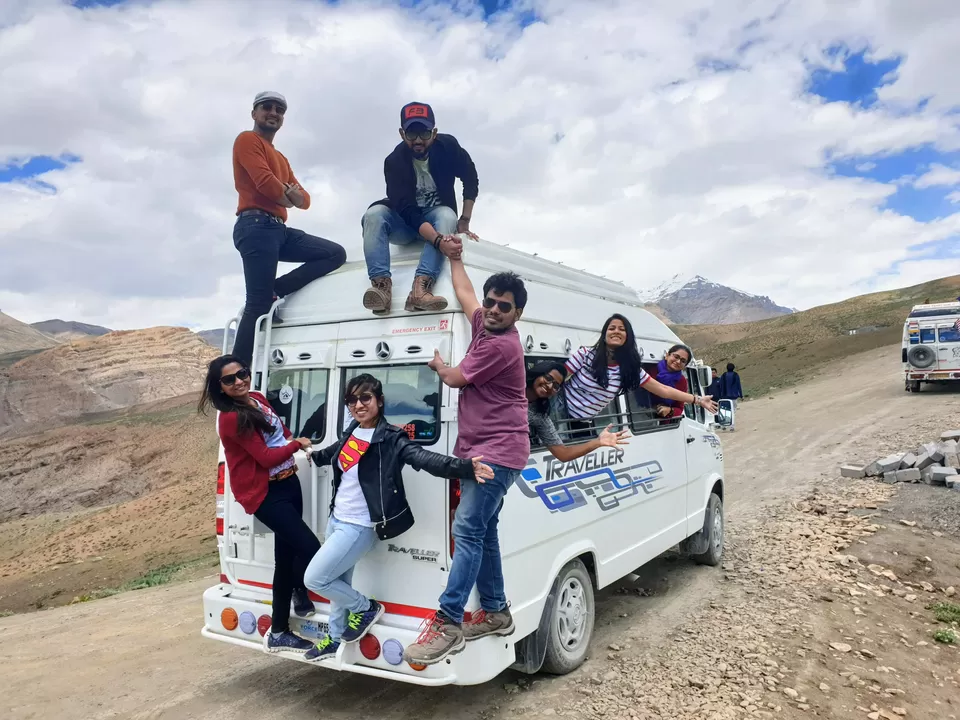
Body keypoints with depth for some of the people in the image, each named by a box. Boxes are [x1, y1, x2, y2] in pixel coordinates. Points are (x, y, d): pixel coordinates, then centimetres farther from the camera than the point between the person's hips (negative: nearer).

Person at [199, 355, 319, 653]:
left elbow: (282, 433, 21)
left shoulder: (258, 399, 8)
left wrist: (295, 443, 1)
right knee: (310, 548, -12)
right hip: (265, 494, -9)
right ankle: (301, 593, 22)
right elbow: (267, 457, -19)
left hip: (288, 482, 9)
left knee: (286, 555, 13)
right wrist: (297, 444, -4)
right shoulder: (231, 418, -18)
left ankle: (279, 632, 26)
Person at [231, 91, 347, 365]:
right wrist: (288, 198, 5)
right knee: (258, 305, -15)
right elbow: (264, 181, -14)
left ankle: (272, 290, -5)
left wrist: (296, 196, -4)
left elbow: (304, 199, 20)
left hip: (280, 229, 8)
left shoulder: (280, 157, 29)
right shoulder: (247, 140, 4)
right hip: (256, 227, -8)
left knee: (336, 254, 1)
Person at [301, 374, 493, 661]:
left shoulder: (391, 438, -18)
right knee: (340, 584, 21)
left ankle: (366, 608, 17)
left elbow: (425, 458, -32)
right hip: (337, 520, 7)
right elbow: (334, 452, 27)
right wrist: (313, 455, 48)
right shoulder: (351, 433, 4)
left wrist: (464, 467, -48)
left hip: (359, 527, -7)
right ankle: (335, 638, 42)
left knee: (314, 578, -5)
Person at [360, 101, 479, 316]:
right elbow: (408, 211, -31)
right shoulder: (394, 161, -21)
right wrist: (438, 240, -46)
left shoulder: (448, 146, -13)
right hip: (405, 223, -1)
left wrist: (464, 221, -10)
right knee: (374, 214, -30)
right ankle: (381, 284, -47)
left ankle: (420, 288, -53)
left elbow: (471, 180, -1)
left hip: (438, 217, 1)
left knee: (448, 215, -34)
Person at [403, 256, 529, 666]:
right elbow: (464, 292, 28)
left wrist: (438, 363, 12)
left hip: (497, 454, -10)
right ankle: (495, 611, 24)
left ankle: (447, 624, -14)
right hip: (479, 451, 10)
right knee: (482, 531, 13)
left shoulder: (502, 344, -16)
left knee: (467, 531, -14)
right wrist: (454, 258, 37)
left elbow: (455, 378, -9)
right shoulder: (484, 327, 11)